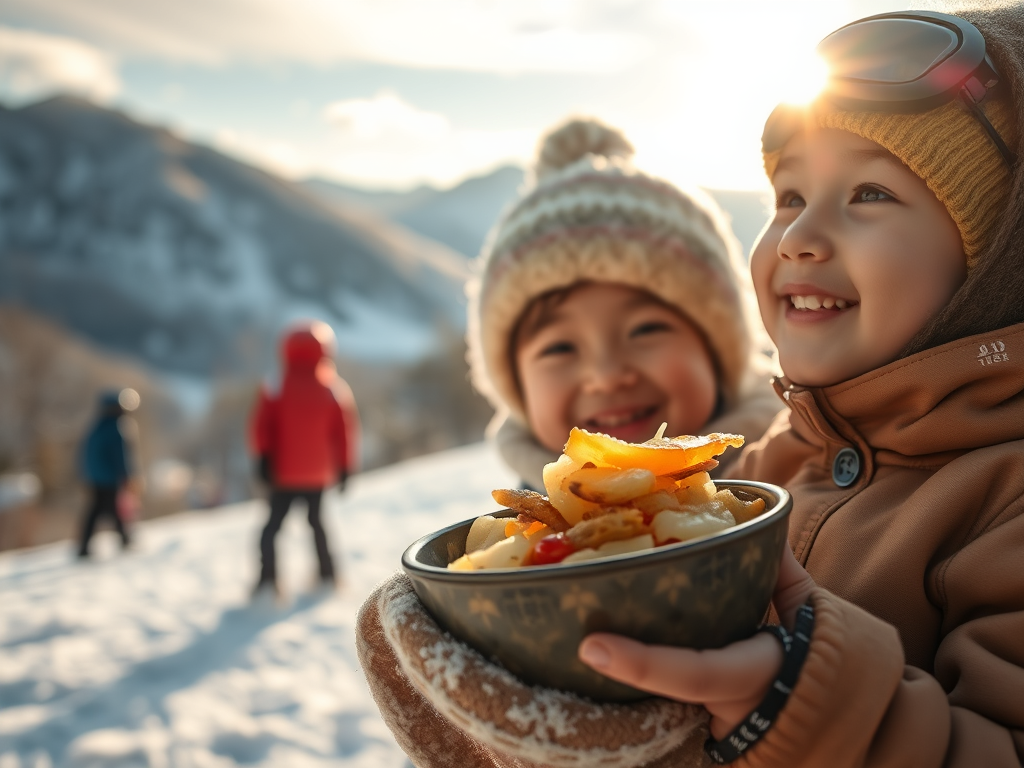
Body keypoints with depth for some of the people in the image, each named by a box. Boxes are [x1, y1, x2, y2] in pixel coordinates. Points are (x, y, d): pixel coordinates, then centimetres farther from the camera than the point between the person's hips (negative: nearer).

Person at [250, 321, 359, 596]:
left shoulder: (276, 390, -7)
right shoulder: (334, 390, -4)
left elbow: (262, 426, -8)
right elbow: (345, 431, -1)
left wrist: (264, 459, -3)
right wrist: (345, 468, 6)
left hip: (283, 472, -1)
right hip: (318, 473, 1)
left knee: (273, 523, 5)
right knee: (317, 521, 18)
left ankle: (268, 576, -8)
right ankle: (327, 574, 20)